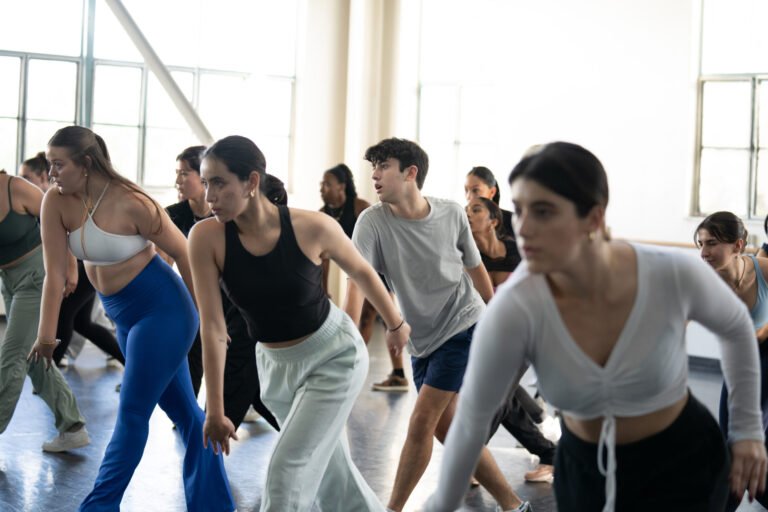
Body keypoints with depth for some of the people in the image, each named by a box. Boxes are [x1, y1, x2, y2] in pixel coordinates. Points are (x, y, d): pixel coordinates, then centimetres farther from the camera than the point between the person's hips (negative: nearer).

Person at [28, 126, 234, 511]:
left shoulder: (131, 203, -22)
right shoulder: (56, 202, -7)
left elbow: (182, 253, -13)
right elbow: (54, 272, -7)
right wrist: (46, 335, -10)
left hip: (163, 310, -7)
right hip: (124, 317, 7)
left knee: (132, 412, -4)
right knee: (183, 410, 14)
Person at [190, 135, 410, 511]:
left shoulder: (313, 228, -25)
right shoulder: (206, 237, -21)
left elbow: (362, 272, -4)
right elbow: (213, 327, -19)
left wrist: (395, 324, 10)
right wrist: (215, 410, -17)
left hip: (335, 355, -3)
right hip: (275, 364, 3)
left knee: (288, 470, -12)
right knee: (328, 468, 17)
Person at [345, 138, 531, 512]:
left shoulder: (452, 214, -10)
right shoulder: (373, 221, -11)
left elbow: (475, 268, 5)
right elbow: (358, 280, -23)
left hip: (466, 329, -3)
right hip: (422, 340, 4)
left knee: (421, 423, -9)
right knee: (447, 430, 7)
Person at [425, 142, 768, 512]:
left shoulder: (674, 276, -26)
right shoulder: (515, 309, -27)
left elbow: (736, 327, -3)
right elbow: (473, 418, -13)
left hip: (684, 464, -1)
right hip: (585, 471, 1)